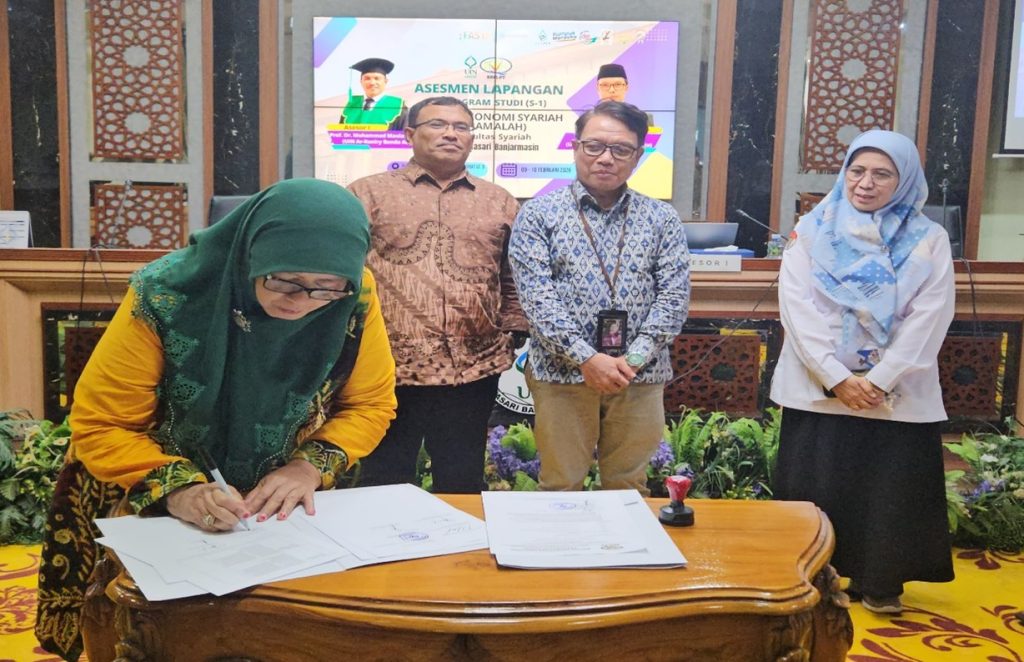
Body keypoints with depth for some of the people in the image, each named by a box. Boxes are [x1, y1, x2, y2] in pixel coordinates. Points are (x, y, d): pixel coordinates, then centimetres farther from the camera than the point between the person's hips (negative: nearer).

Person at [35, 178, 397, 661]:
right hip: (157, 510, -1)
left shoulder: (354, 299, -19)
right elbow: (100, 425, -17)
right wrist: (176, 489, -31)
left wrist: (311, 466, -21)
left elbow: (371, 404, -5)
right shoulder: (166, 294, -25)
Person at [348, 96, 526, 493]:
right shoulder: (368, 194, 5)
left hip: (474, 374, 2)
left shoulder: (500, 203, 13)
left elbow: (514, 282, 16)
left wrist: (516, 349, 8)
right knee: (384, 487, 8)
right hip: (387, 372, -2)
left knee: (463, 488, 14)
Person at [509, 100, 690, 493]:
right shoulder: (539, 214, 2)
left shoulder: (662, 219, 9)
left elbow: (674, 295, 1)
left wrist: (634, 358, -12)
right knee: (560, 489, 6)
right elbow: (536, 296, -8)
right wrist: (586, 358, -16)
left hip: (641, 378, 2)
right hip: (561, 374, -2)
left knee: (628, 490, 12)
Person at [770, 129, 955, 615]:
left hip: (899, 394, 1)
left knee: (891, 492, 5)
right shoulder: (812, 231, 2)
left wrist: (879, 380, -14)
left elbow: (928, 320, -5)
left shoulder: (929, 241, 3)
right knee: (814, 492, 4)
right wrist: (837, 377, -15)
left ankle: (879, 583, 25)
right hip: (818, 389, 0)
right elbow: (797, 307, -7)